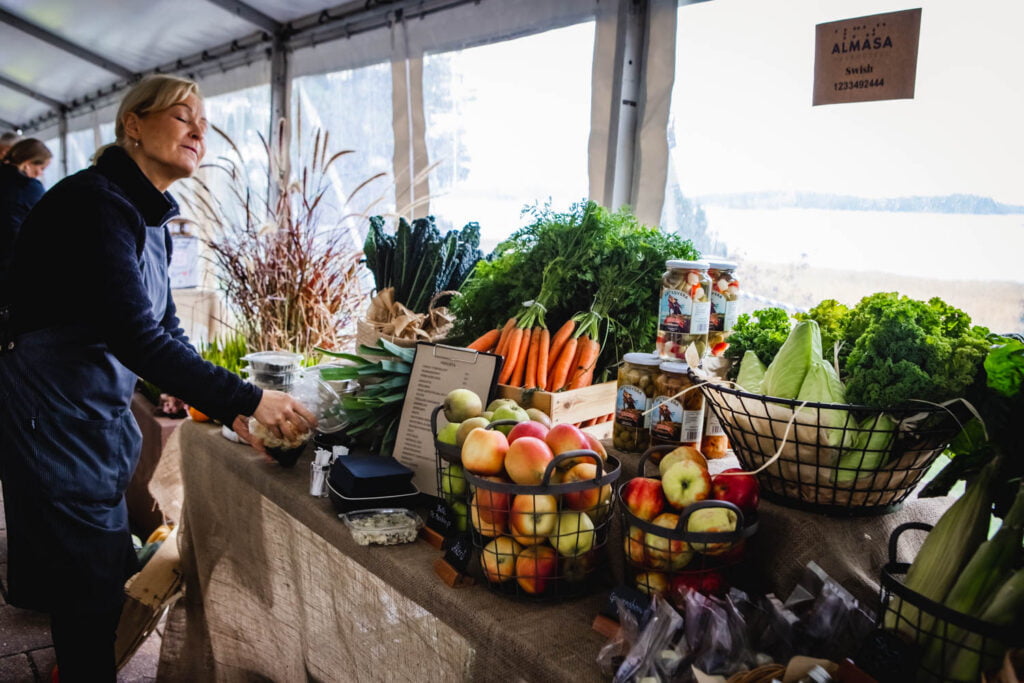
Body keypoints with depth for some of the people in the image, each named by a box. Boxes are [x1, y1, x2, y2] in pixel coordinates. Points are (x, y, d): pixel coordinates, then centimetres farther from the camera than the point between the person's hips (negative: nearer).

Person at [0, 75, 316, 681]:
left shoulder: (152, 220, 9)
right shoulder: (94, 202, -21)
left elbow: (166, 329, 9)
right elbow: (133, 336, -31)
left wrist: (228, 410, -3)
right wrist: (247, 398, -31)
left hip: (104, 417, 9)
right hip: (52, 420, -9)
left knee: (107, 571, 20)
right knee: (91, 592, 3)